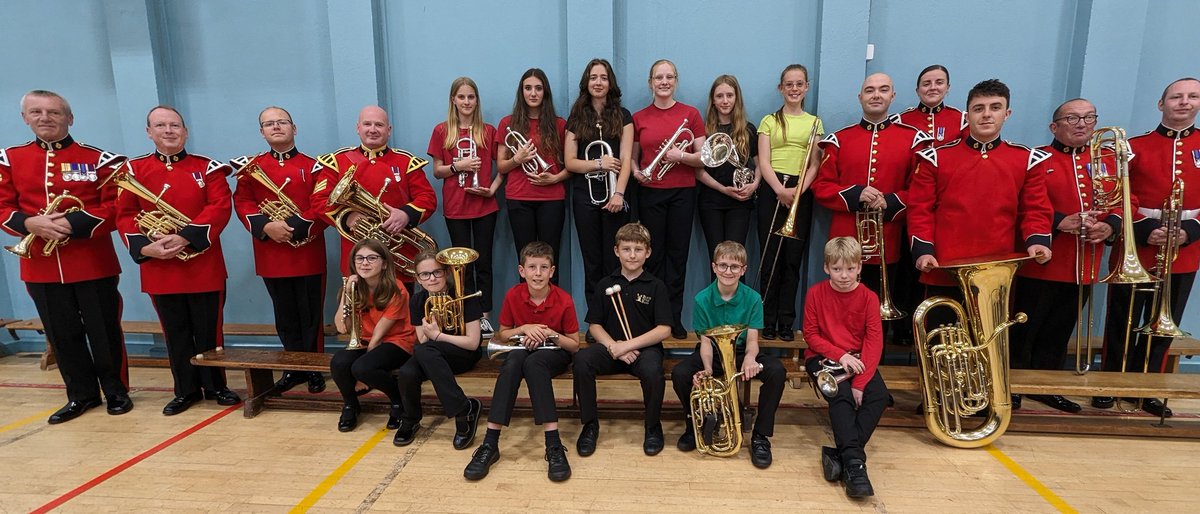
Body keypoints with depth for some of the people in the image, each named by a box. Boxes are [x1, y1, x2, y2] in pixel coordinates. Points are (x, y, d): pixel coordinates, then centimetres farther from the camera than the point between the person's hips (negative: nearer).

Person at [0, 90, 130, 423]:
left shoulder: (98, 159, -2)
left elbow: (114, 207, -6)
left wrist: (73, 224, -20)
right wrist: (30, 224, -15)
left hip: (93, 263, -3)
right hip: (40, 266, 3)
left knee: (104, 331, 4)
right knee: (62, 335, 11)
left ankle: (117, 391, 19)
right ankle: (81, 395, 25)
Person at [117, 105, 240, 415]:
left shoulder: (208, 168, 1)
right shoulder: (134, 170, 7)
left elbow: (220, 207, -10)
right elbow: (125, 215, 3)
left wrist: (185, 238, -20)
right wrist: (144, 246, -14)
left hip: (204, 266, -2)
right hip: (159, 269, 2)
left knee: (209, 330, 7)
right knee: (175, 333, 11)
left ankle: (215, 386, 22)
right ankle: (186, 390, 24)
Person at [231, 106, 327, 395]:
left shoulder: (313, 166, 1)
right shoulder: (250, 166, 9)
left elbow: (323, 207, -8)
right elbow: (242, 203, 1)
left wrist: (293, 226, -20)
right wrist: (265, 226, -16)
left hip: (307, 254, -2)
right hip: (271, 256, 3)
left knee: (311, 315, 5)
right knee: (285, 316, 12)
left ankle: (315, 369, 17)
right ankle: (295, 368, 24)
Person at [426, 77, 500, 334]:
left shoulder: (488, 131, 5)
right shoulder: (442, 131, 4)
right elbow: (437, 171, 4)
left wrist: (492, 188, -7)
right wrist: (458, 166, -13)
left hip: (484, 206, 0)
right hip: (455, 207, 0)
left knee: (483, 262, 4)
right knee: (463, 263, 6)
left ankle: (484, 316, 11)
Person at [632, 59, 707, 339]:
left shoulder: (691, 114, 3)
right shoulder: (639, 118, 7)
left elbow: (702, 158, 1)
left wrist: (681, 155, -17)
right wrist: (635, 170, -6)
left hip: (682, 193, -1)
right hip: (650, 193, 1)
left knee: (677, 253, 3)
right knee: (654, 254, 4)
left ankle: (675, 318, 13)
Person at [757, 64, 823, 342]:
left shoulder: (814, 122, 13)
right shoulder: (769, 121, 9)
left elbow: (815, 164, 5)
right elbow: (763, 162, -2)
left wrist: (798, 190, -13)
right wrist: (780, 190, -18)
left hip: (801, 193, 1)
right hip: (772, 191, -1)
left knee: (793, 259, 2)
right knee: (770, 258, -1)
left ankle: (786, 323, 10)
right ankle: (768, 322, 7)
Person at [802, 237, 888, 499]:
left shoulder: (868, 297, -4)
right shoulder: (816, 293, -5)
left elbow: (874, 341, -10)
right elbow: (811, 334, -3)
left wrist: (860, 382, -20)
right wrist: (839, 355, -19)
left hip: (857, 359, 2)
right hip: (823, 357, -2)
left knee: (879, 395, -24)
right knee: (841, 394, -29)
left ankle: (840, 454, -22)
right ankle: (853, 461, -29)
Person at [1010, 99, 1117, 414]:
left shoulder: (1107, 161, 14)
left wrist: (1109, 226, -10)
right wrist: (1061, 222, -24)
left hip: (1084, 267, 6)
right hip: (1040, 265, -5)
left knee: (1058, 334, 15)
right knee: (1023, 331, 2)